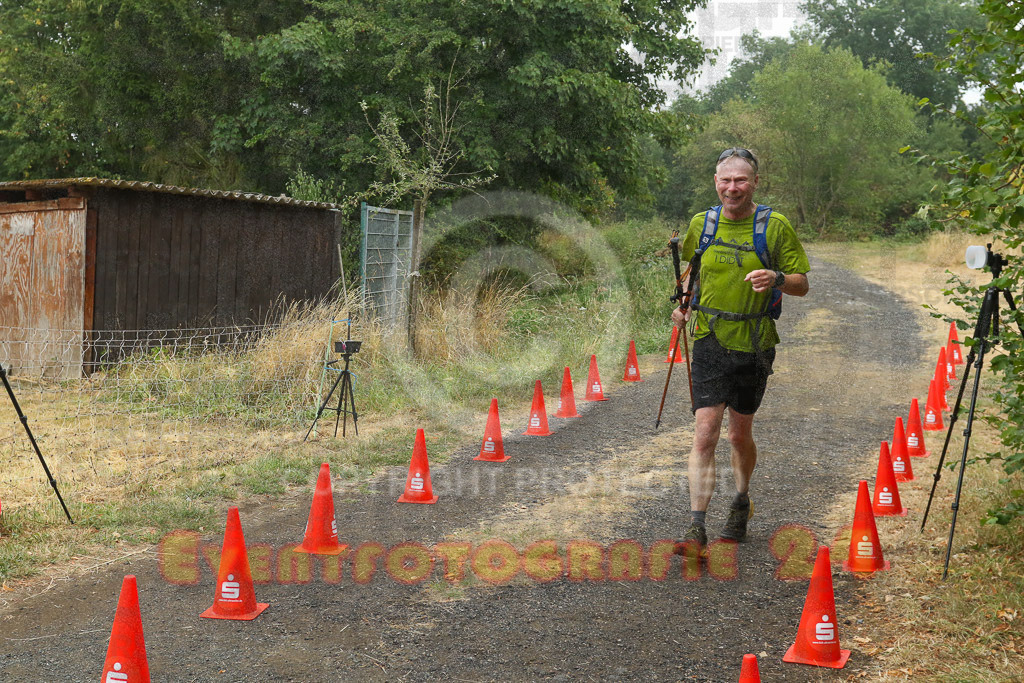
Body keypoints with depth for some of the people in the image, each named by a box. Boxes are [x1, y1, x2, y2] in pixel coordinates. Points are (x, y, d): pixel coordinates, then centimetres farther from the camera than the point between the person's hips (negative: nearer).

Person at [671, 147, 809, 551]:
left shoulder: (775, 226, -5)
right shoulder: (701, 224, 4)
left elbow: (802, 284, -1)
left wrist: (777, 279, -23)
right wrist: (685, 306, 4)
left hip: (754, 346, -1)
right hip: (710, 341, 1)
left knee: (740, 435, 13)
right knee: (705, 434, -10)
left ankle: (741, 504, 38)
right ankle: (696, 528, -10)